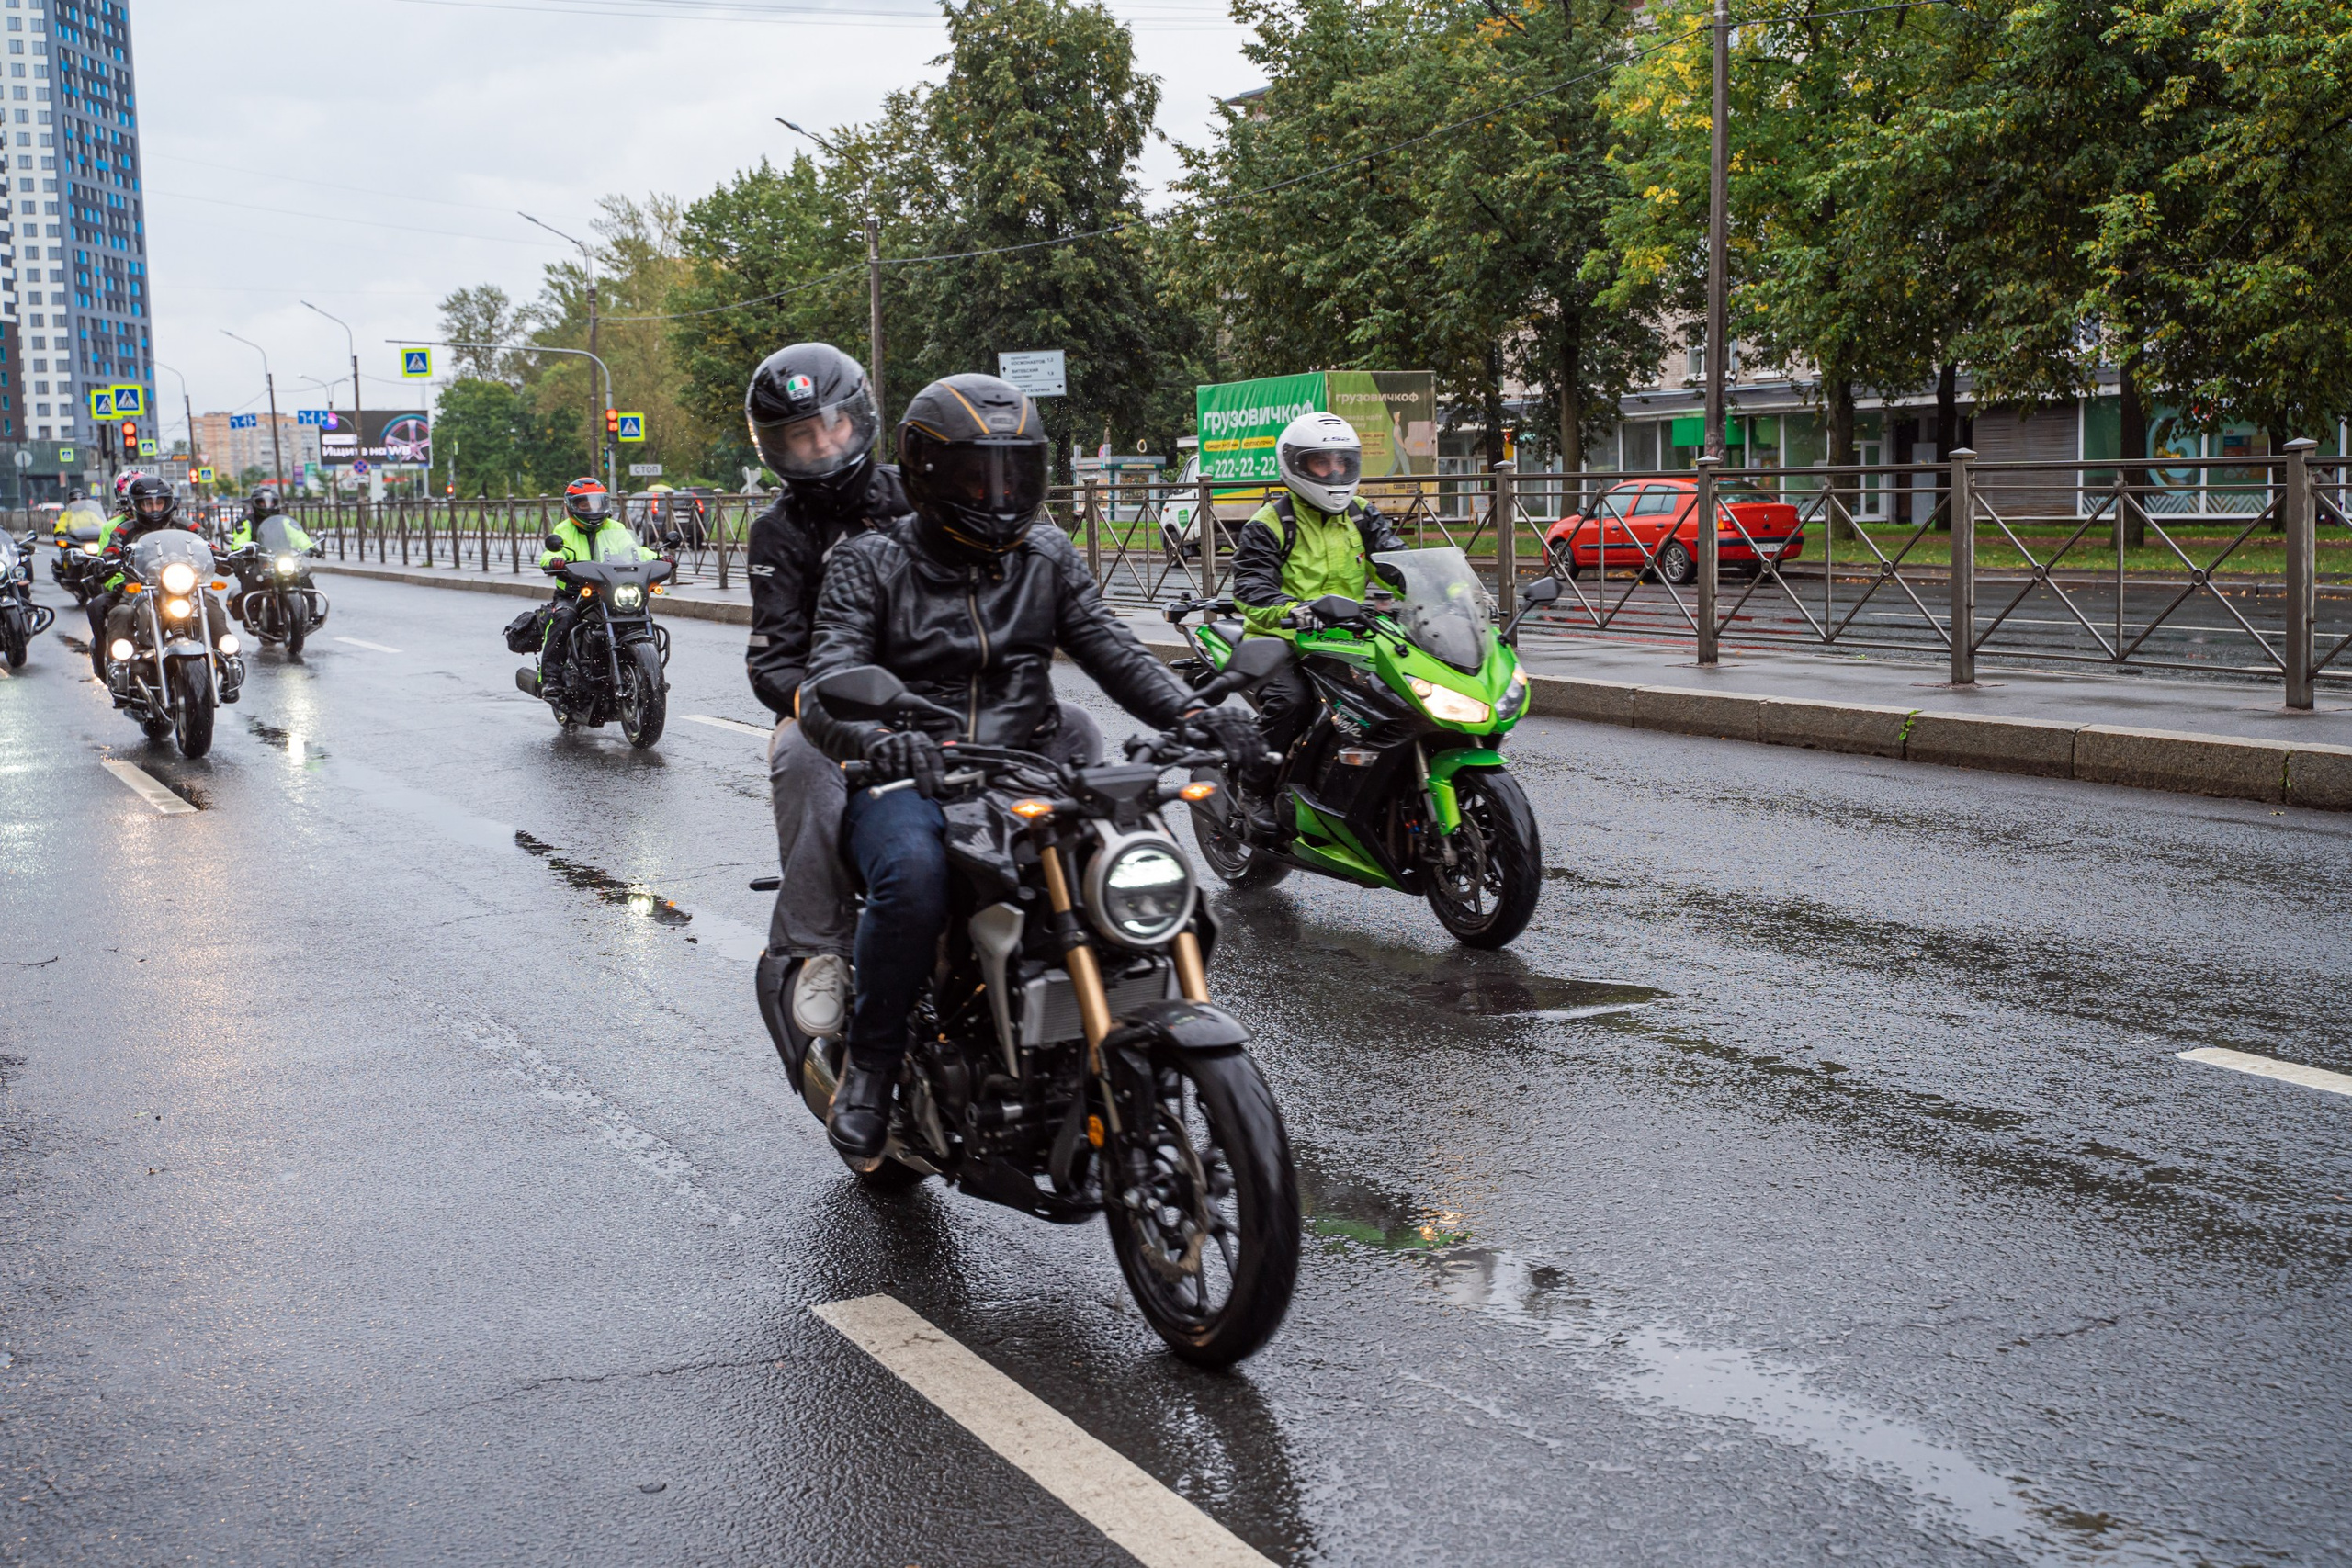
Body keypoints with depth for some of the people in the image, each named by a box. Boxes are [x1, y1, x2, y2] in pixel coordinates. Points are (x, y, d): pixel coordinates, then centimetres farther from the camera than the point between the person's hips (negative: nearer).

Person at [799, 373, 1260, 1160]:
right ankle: (870, 1058, -14)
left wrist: (1190, 713, -18)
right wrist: (877, 738, -36)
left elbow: (1113, 651, 4)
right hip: (908, 782, -4)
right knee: (914, 877, -37)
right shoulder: (872, 563, 3)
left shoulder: (1048, 558, 16)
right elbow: (828, 688, -11)